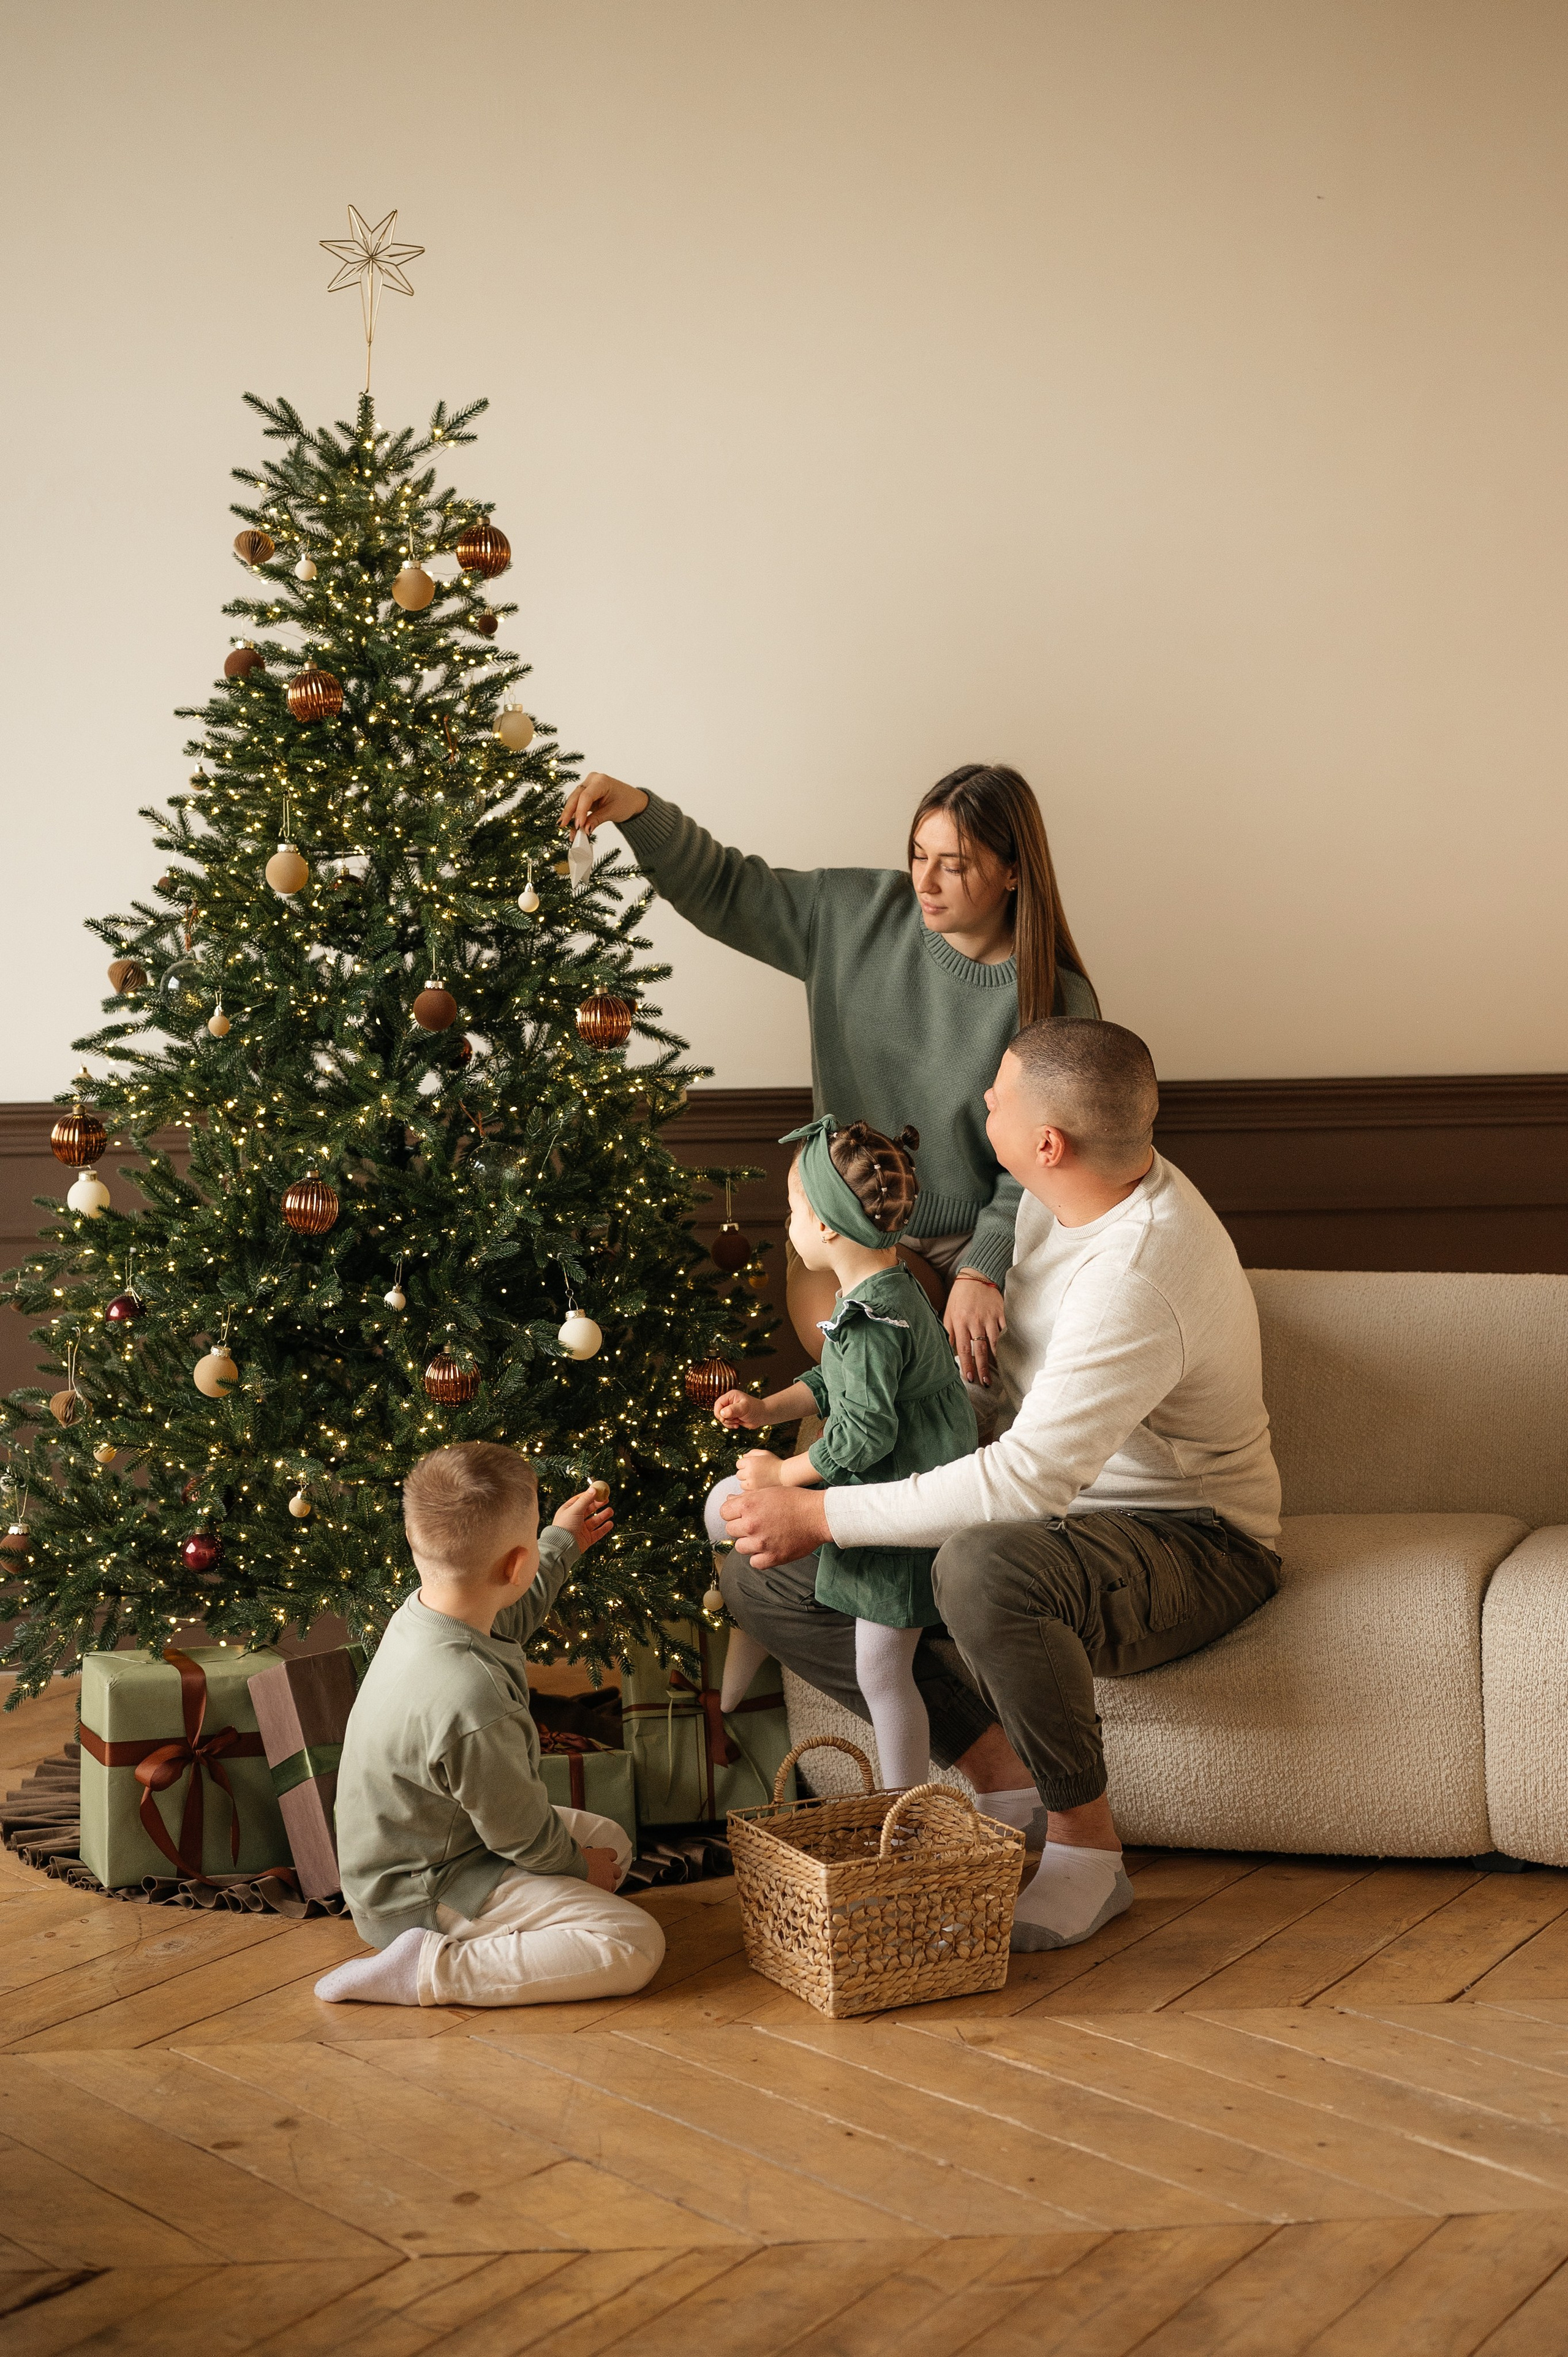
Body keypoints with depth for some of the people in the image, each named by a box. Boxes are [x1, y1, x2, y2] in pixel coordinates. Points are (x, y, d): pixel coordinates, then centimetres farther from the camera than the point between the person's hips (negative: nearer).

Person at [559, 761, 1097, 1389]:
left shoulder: (1060, 1004, -12)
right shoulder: (855, 913, -3)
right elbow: (722, 890, 3)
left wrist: (983, 1272, -23)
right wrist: (639, 810, -12)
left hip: (980, 1238, -1)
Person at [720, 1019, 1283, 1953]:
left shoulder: (1138, 1277, -31)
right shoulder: (1062, 1195, -2)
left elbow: (1025, 1481, -36)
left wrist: (825, 1514, -29)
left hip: (1191, 1547, -9)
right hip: (1058, 1515, 9)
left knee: (984, 1568, -44)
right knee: (764, 1575, -4)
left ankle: (1088, 1846, -21)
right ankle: (1007, 1776, -3)